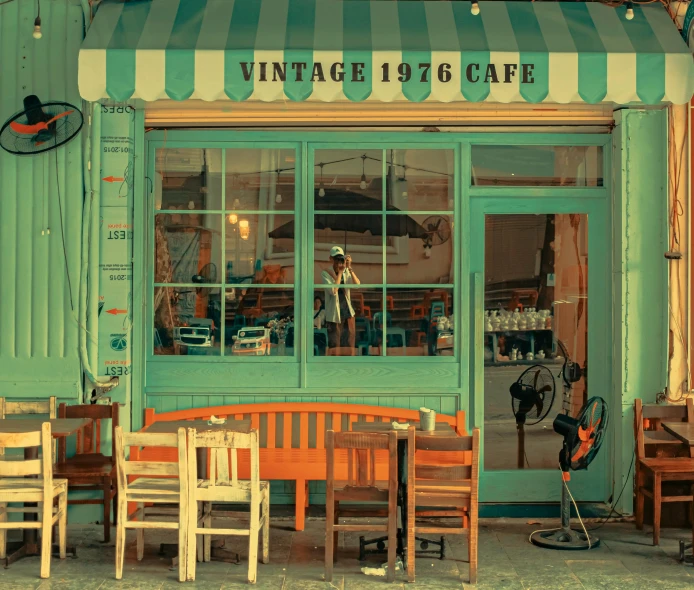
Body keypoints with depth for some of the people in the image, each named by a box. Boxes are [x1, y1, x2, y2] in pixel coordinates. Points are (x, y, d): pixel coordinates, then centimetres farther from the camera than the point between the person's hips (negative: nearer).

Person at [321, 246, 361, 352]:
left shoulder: (346, 272, 4)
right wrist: (340, 272, -19)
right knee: (335, 347, 0)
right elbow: (333, 291, -22)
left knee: (349, 345, 12)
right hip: (334, 315, -4)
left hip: (348, 313, 4)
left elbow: (357, 285, -11)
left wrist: (349, 268, -20)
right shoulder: (326, 273, -9)